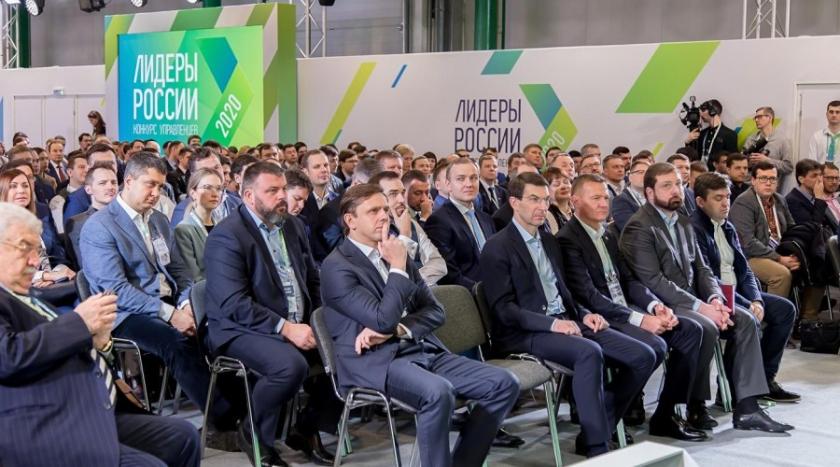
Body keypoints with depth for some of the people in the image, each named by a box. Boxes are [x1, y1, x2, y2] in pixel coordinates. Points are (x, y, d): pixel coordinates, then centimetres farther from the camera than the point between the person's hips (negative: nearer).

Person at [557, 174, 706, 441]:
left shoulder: (609, 236, 16)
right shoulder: (568, 240, -13)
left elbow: (627, 280, 16)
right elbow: (589, 296, -20)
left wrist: (655, 306, -5)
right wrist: (640, 319, -22)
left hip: (626, 309, 9)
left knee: (690, 331, -2)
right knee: (655, 346, -29)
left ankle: (666, 415, 1)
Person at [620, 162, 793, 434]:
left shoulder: (684, 223, 18)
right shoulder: (639, 228, -11)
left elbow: (701, 269, 15)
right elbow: (654, 281, -19)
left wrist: (715, 299, -7)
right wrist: (701, 307, -22)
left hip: (693, 301, 8)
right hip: (662, 306, -8)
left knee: (745, 321, -10)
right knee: (706, 328, -31)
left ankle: (746, 408, -12)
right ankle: (696, 408, -14)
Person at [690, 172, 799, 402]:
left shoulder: (728, 228, 15)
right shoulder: (693, 228, -14)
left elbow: (744, 270, 13)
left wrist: (756, 300, -7)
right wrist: (747, 305, -21)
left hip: (736, 293, 9)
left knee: (785, 309, 1)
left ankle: (765, 378, 5)